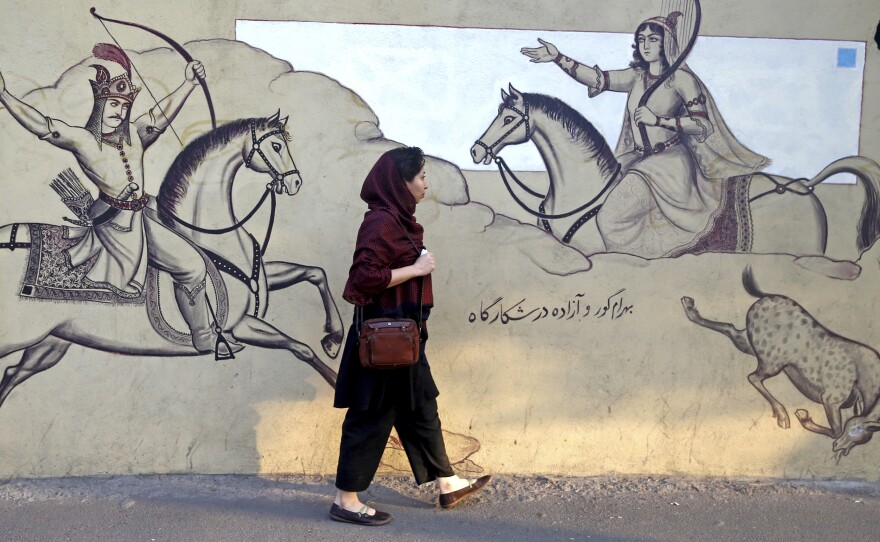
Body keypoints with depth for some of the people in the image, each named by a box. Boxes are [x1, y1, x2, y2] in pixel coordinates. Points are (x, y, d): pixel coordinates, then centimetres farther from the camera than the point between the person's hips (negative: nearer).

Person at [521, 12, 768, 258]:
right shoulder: (637, 76, 9)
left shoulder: (681, 78, -7)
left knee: (611, 218, -17)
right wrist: (558, 58, -15)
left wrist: (657, 119, -20)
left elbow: (703, 125, -12)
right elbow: (598, 79, -4)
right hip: (639, 161, 7)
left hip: (669, 162, -7)